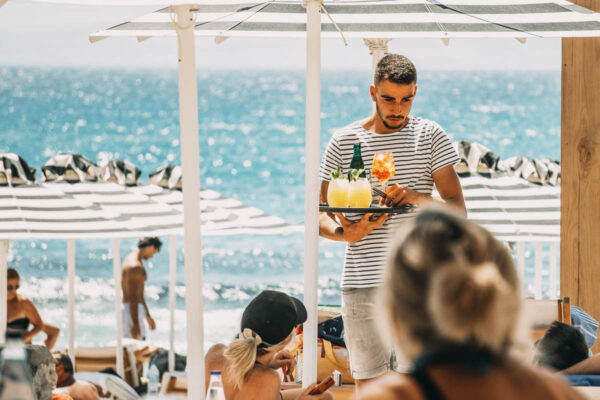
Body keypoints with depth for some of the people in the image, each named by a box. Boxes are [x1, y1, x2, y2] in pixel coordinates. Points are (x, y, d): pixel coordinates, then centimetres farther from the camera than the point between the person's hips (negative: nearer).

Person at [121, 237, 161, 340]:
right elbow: (132, 298, -23)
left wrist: (148, 316, 29)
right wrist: (136, 325, -24)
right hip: (132, 312, -11)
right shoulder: (136, 266, -19)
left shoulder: (130, 259, 15)